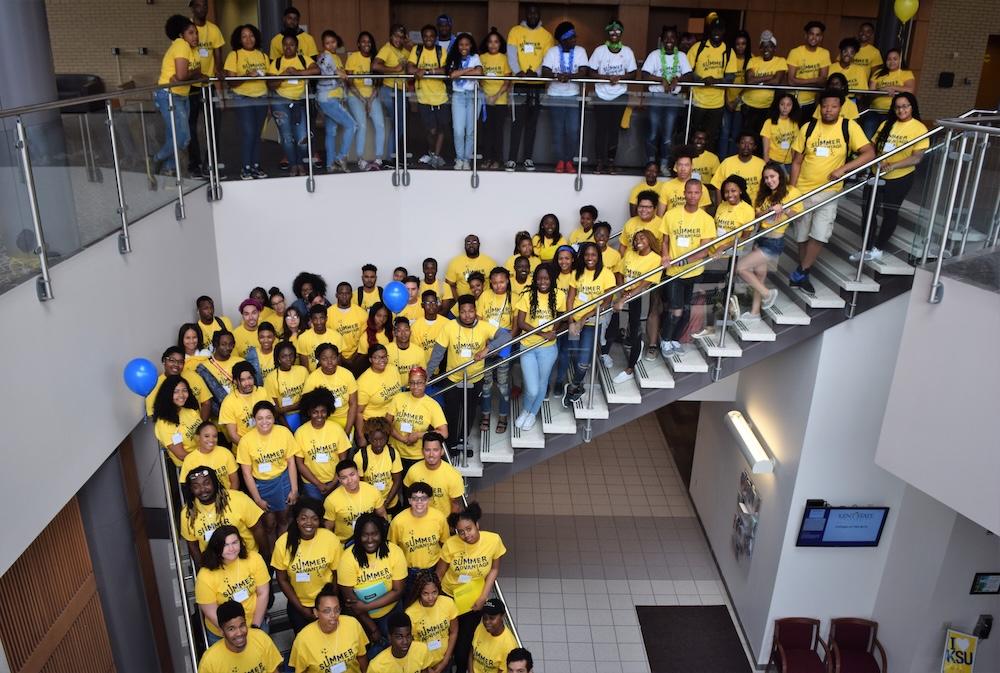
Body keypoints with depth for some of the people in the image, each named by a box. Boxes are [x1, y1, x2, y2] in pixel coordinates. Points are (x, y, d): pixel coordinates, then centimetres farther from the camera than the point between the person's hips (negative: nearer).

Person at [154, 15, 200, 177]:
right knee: (182, 138, -13)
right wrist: (193, 73, -6)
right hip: (168, 96, -9)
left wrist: (187, 75, -15)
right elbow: (182, 74, -26)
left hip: (182, 96, 9)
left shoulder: (191, 48, 11)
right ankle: (158, 159, 10)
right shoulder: (181, 45, -16)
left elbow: (198, 73, 4)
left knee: (175, 138, 9)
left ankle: (168, 171, 17)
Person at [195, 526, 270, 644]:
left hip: (256, 622, 2)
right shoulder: (205, 576, -22)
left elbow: (263, 594, -11)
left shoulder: (254, 559, -18)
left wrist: (255, 626, -13)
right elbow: (211, 613, -16)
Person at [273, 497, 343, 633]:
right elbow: (282, 580, -8)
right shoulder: (283, 543, -19)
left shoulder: (331, 539, -21)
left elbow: (337, 574, -9)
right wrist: (301, 608, -7)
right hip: (298, 604, 0)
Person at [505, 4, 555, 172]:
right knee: (517, 122, -4)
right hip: (519, 83, -2)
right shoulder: (515, 31, 6)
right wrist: (518, 72, -23)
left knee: (532, 122, 8)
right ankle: (512, 159, -3)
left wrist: (537, 72, -19)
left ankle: (528, 158, 14)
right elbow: (511, 54, -5)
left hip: (538, 84, 2)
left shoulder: (546, 35, 9)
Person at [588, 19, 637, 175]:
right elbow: (590, 72, -5)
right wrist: (607, 77, -17)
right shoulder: (600, 50, -2)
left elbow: (632, 73, 5)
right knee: (602, 128, -1)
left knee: (614, 128, 4)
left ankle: (611, 160, 11)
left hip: (620, 95, 1)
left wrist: (619, 77, -14)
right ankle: (600, 161, 6)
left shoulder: (627, 51, 2)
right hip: (602, 95, -1)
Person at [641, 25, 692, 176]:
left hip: (674, 99, 2)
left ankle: (664, 165, 6)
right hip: (656, 97, -2)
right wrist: (662, 80, -19)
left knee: (668, 134, 0)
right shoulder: (655, 55, 0)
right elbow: (644, 75, -9)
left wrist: (677, 79, -15)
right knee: (653, 132, -2)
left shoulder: (681, 56, 9)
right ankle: (651, 164, 8)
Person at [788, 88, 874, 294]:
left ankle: (799, 274, 5)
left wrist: (843, 168, -24)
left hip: (829, 191, -1)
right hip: (803, 190, 1)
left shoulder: (849, 127, -6)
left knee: (819, 235, -10)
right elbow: (797, 161, 2)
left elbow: (869, 153, -12)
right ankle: (803, 275, 25)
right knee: (802, 235, 9)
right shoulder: (808, 128, -2)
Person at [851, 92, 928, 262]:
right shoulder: (886, 125, 5)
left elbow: (917, 157, -18)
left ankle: (878, 249, 19)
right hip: (877, 174, 5)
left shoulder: (919, 128, -10)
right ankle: (867, 248, 18)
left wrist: (893, 165, -30)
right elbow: (873, 147, 7)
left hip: (900, 178, -4)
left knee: (890, 212, 8)